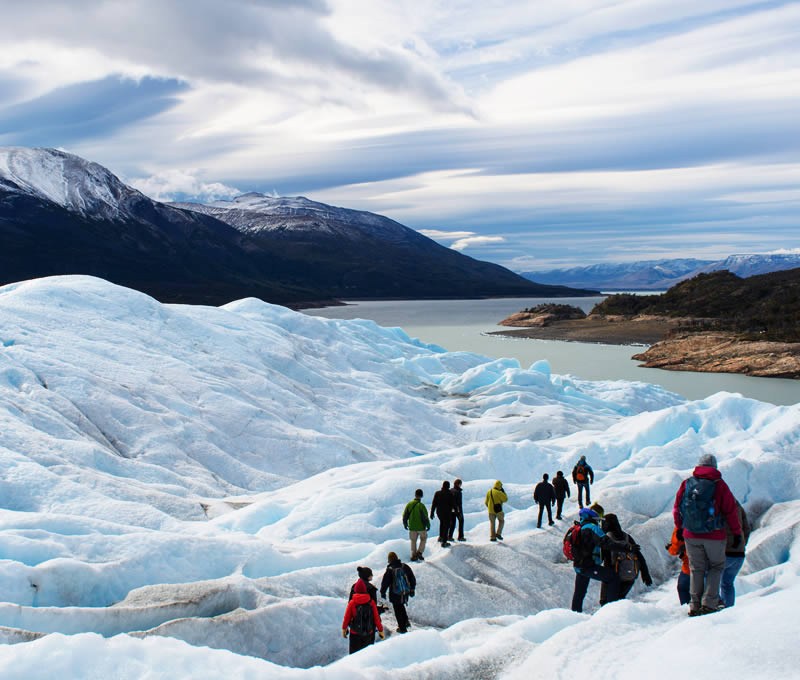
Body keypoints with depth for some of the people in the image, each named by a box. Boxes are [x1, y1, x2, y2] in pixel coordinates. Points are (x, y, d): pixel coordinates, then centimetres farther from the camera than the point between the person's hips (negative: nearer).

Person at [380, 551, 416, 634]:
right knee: (401, 606, 29)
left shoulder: (390, 570, -16)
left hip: (395, 594, -4)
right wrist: (412, 589, 17)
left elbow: (385, 582, -8)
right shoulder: (405, 567, -5)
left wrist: (383, 592, 7)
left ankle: (402, 628, 16)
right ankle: (406, 621, 22)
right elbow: (412, 579, 5)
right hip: (405, 593, 4)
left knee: (398, 610, 10)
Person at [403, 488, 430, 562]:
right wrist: (428, 525, -2)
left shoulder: (409, 504, -7)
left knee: (413, 541, 18)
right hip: (421, 527, -3)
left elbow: (405, 515, 1)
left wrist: (405, 524, 16)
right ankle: (419, 553, 10)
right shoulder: (421, 505, -20)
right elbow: (425, 517, -17)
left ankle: (413, 556, 21)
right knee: (423, 539, 19)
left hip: (412, 527, 4)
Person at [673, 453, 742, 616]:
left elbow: (677, 508, 9)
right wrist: (737, 533, 5)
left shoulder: (686, 483, 2)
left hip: (691, 536, 2)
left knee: (696, 569, 14)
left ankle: (695, 606, 10)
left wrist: (679, 528, 23)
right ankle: (709, 604, 4)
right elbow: (731, 511, -4)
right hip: (714, 536, -2)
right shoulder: (720, 485, -5)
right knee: (716, 566, 15)